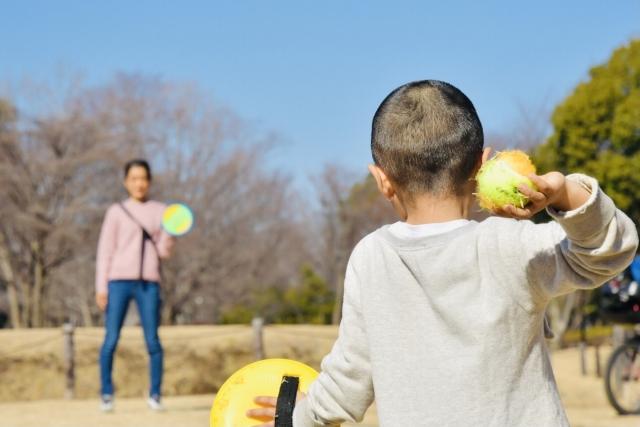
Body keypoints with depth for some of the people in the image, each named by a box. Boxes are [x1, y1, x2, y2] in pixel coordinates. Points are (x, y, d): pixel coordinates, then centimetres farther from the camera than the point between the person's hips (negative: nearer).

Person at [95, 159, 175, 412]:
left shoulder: (160, 212, 13)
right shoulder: (117, 211, 8)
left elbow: (164, 252, 10)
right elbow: (105, 251, 6)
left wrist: (168, 233, -10)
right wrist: (101, 287, -2)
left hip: (149, 284, 1)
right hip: (119, 281, -1)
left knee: (152, 341, -5)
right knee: (111, 340, -6)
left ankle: (155, 395, 4)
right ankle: (106, 394, 3)